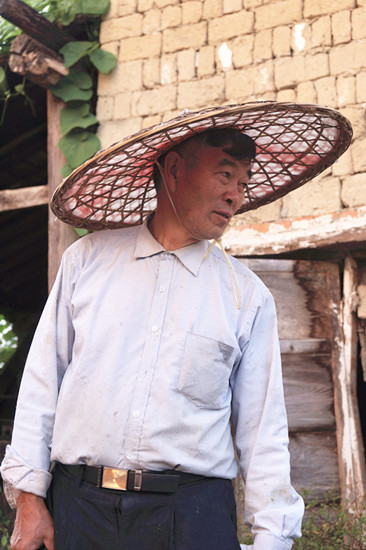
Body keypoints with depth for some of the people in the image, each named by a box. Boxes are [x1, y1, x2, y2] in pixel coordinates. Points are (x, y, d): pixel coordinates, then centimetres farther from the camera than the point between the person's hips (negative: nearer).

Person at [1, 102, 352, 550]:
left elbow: (263, 429, 5)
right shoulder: (88, 258, 6)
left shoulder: (248, 296, 5)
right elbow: (42, 379, 6)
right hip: (77, 506, 1)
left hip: (191, 513, 0)